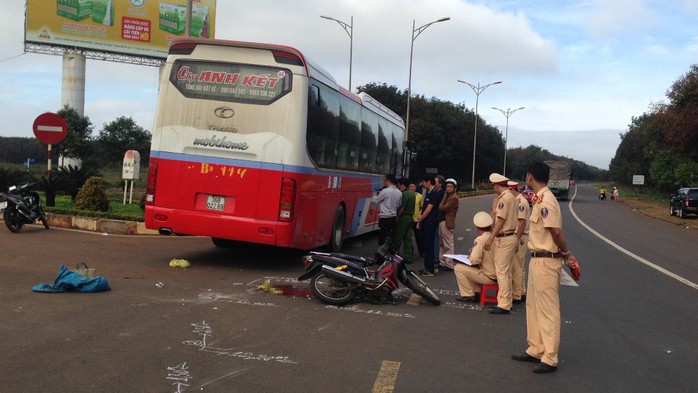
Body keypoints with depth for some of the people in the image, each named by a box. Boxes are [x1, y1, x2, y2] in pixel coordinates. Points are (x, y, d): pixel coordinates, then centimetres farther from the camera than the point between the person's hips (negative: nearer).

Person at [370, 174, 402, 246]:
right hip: (393, 218, 7)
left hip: (384, 219, -7)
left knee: (383, 239, -1)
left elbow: (376, 201, -5)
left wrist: (374, 196, 19)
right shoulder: (399, 193, 5)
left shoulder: (385, 191, -16)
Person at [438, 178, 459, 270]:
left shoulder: (454, 198, -13)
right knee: (442, 244, 16)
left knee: (448, 245, -4)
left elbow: (442, 208, -18)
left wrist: (444, 196, -8)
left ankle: (449, 265, 2)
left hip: (447, 223, -10)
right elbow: (441, 208, 15)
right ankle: (442, 262, 25)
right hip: (442, 221, 10)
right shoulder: (447, 196, 19)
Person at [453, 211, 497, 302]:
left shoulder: (480, 239, -19)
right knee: (473, 268, 30)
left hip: (489, 277, -8)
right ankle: (476, 292, 24)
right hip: (498, 275, 8)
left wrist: (470, 257, -1)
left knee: (458, 268, -2)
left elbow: (475, 260, -23)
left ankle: (468, 295, 5)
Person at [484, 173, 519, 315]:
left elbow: (501, 220, -19)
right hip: (511, 237, 10)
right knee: (506, 272, 14)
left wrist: (491, 238, -20)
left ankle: (504, 305, -8)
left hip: (504, 239, -10)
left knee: (502, 271, -9)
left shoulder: (504, 198, -14)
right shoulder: (512, 197, 16)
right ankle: (506, 301, 19)